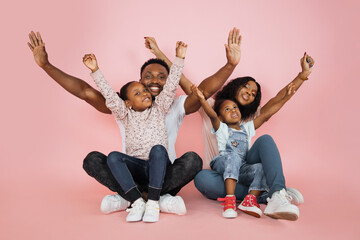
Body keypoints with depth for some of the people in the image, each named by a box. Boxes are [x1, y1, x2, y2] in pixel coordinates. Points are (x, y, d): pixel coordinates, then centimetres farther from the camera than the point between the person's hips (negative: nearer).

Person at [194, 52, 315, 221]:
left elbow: (277, 100, 7)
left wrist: (303, 74, -1)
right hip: (219, 175, -2)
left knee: (265, 140, -24)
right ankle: (266, 196, -38)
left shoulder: (250, 117, 18)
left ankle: (277, 195, -46)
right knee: (201, 178, -38)